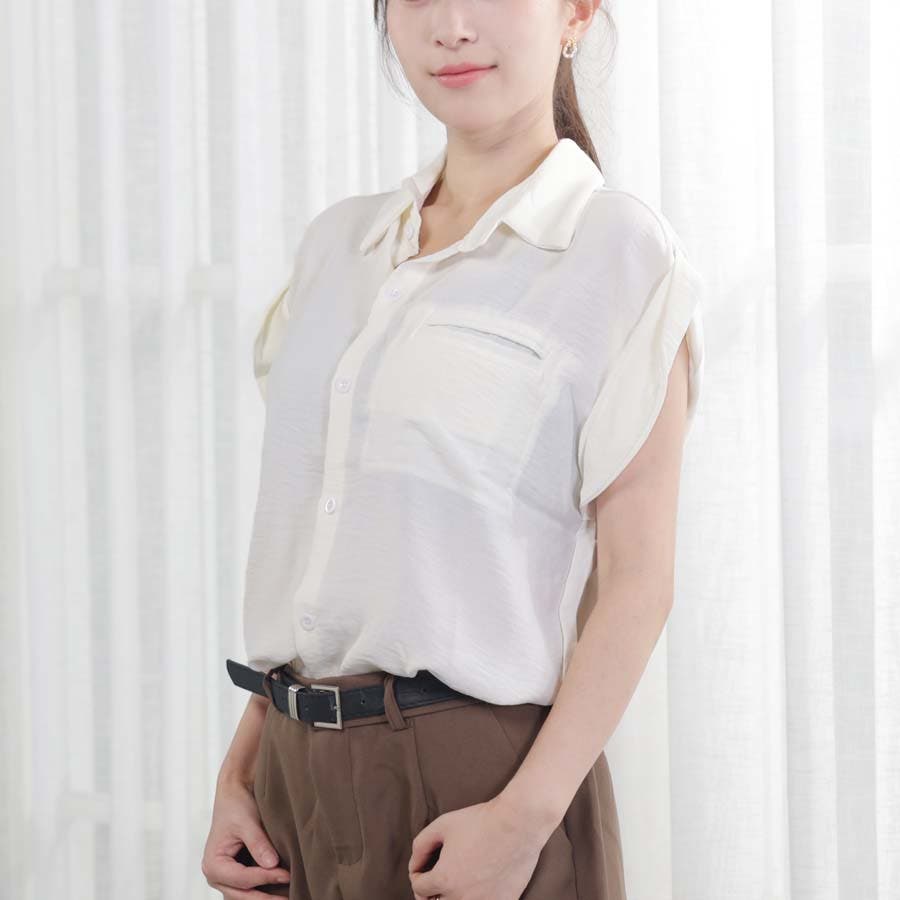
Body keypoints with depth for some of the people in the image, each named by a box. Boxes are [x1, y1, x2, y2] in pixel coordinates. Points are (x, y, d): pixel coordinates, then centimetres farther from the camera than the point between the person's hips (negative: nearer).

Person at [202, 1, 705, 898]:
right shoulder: (339, 242, 10)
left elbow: (638, 580, -11)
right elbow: (304, 548, 12)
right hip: (300, 767, 5)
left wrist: (525, 816, -18)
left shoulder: (623, 253, -6)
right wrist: (239, 771, 6)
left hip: (477, 777, -5)